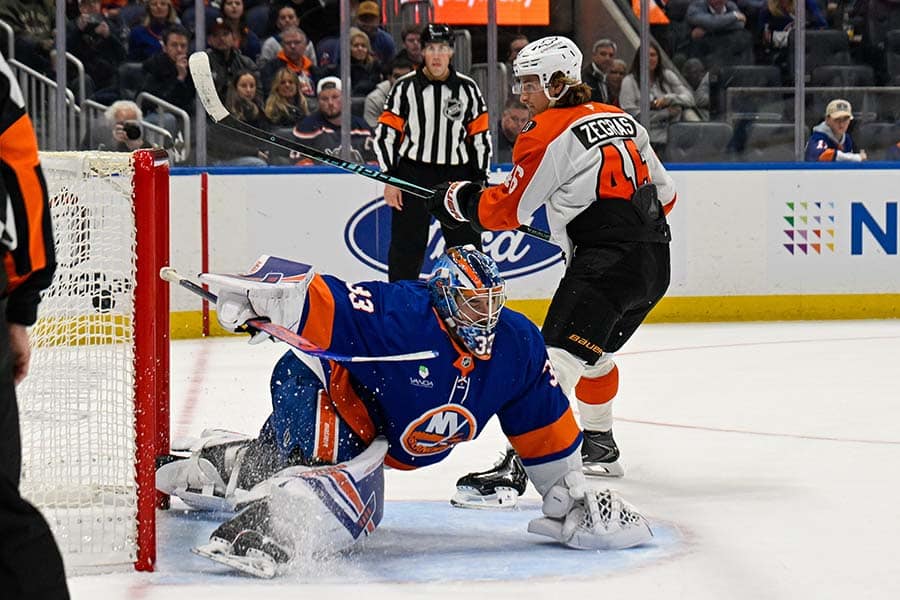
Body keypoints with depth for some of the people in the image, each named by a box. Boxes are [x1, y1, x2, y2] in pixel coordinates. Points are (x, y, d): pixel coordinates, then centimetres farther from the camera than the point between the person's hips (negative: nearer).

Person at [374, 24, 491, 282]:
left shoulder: (468, 89, 2)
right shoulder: (405, 87, -2)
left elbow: (480, 137, 8)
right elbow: (385, 134, 0)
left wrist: (479, 182, 4)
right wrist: (389, 180, -4)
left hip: (456, 174, 1)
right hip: (413, 174, -1)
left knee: (467, 245, 3)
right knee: (406, 248, 1)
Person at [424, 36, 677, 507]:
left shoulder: (549, 132, -6)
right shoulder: (620, 119, 17)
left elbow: (505, 210, -5)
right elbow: (663, 192, 22)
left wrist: (457, 199, 11)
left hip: (603, 264, -9)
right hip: (654, 262, 9)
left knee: (559, 358, -18)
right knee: (595, 352, 28)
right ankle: (598, 447, 44)